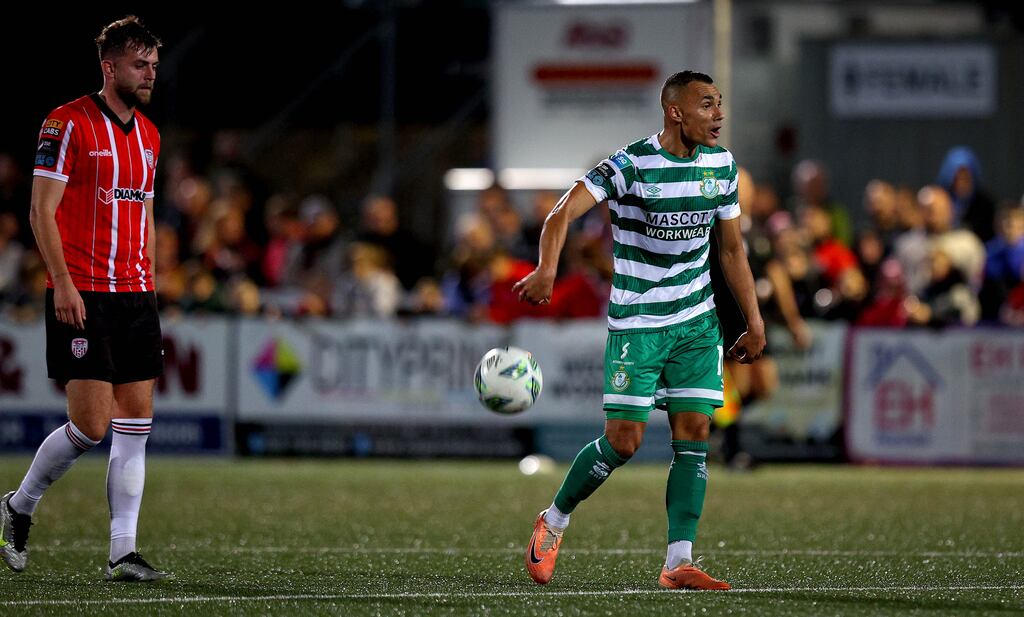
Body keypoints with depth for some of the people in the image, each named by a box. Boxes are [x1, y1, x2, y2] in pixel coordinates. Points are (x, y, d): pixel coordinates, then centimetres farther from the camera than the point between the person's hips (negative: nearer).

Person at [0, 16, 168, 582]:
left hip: (135, 296, 7)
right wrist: (63, 283, -17)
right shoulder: (68, 123, -8)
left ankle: (123, 553, 2)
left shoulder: (148, 136, 15)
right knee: (91, 424, -10)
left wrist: (148, 289, 16)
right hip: (82, 296, -7)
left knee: (136, 424, 0)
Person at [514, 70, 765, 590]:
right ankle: (554, 520, 17)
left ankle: (678, 561, -6)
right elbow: (564, 213, -27)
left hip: (697, 323, 5)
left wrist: (754, 322, 12)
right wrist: (547, 270, -45)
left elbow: (732, 249, 14)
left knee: (695, 432, -6)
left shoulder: (721, 165, 4)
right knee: (623, 440, -8)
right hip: (636, 324, -5)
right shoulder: (630, 166, -15)